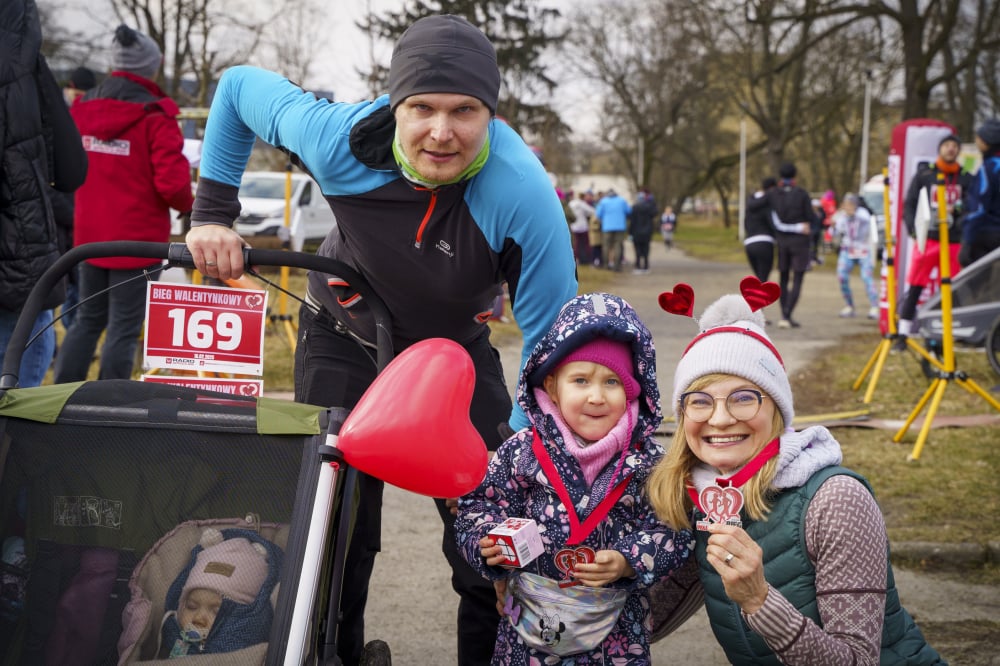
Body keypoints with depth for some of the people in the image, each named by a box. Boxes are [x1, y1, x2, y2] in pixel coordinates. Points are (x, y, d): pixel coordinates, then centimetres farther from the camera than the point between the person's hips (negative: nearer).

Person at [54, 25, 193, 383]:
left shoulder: (83, 107, 4)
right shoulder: (155, 116, -15)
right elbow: (171, 182, -19)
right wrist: (187, 203, 1)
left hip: (89, 235, 6)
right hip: (138, 238, -6)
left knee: (87, 320, 18)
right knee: (124, 329, 1)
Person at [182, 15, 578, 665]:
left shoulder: (524, 197, -35)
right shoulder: (341, 139, -31)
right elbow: (239, 85, -9)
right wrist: (213, 214, -11)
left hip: (457, 349, -1)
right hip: (345, 339, 1)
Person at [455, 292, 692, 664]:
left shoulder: (646, 460, -6)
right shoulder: (521, 452, -6)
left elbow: (671, 530, -8)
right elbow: (480, 504, 1)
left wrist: (626, 563, -22)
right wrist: (488, 541, -19)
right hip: (531, 616, 0)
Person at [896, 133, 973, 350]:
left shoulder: (966, 178, 10)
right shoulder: (924, 175, 6)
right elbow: (909, 204, 3)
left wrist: (958, 209, -23)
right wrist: (913, 229, -13)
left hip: (954, 241, 2)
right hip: (927, 239, -2)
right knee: (914, 289, -5)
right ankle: (902, 335, -1)